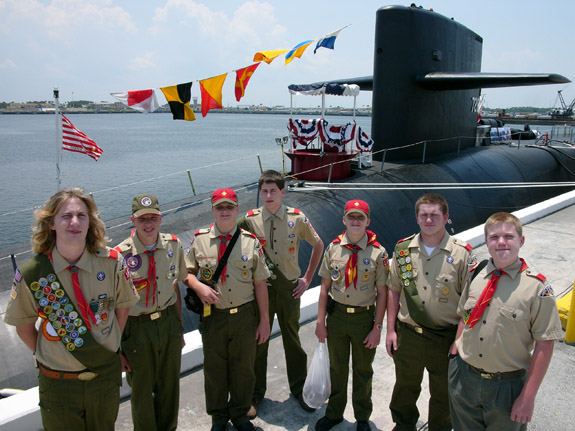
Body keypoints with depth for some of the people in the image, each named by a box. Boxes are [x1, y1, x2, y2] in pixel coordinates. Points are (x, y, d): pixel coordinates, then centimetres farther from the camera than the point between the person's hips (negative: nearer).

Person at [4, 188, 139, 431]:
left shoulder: (112, 262, -14)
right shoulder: (30, 273, -16)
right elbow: (24, 326, 1)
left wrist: (111, 347, 5)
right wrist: (46, 357, 3)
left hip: (106, 376, 1)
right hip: (57, 383, -1)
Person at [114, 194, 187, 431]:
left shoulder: (173, 245, -4)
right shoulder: (121, 254, -17)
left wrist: (179, 325, 11)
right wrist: (117, 349, -10)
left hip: (169, 322, 4)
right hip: (138, 328, -3)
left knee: (170, 384, 19)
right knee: (142, 389, 15)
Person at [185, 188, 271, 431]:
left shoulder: (250, 242, -3)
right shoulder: (199, 240, -2)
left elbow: (260, 283, -2)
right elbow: (187, 272, 7)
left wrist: (264, 320, -2)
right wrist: (199, 286, -15)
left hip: (245, 315, 0)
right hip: (213, 316, 0)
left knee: (243, 366, 14)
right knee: (214, 368, 14)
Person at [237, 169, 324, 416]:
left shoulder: (297, 218, -5)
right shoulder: (249, 220, -6)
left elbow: (318, 245, 7)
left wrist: (307, 279, 4)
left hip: (289, 289, 0)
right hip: (260, 289, 0)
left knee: (292, 340, 15)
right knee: (258, 341, 11)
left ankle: (299, 388, 34)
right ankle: (256, 393, 29)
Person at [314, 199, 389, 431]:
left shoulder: (378, 253, -10)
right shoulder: (333, 248, -3)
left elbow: (382, 292, -7)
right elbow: (325, 286, 1)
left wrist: (377, 327, -9)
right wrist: (320, 321, -1)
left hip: (364, 317, -2)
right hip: (336, 314, 2)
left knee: (363, 370, 16)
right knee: (337, 367, 18)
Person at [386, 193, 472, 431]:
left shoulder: (462, 253, -11)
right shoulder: (403, 249, -2)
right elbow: (394, 291, 5)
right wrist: (391, 329, 3)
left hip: (446, 339, -2)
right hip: (407, 334, 3)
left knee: (443, 394, 17)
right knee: (405, 387, 22)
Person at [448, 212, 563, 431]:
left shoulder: (537, 287, -14)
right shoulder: (475, 276, -1)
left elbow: (544, 345, -13)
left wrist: (528, 396, -12)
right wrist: (455, 357, 5)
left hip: (507, 386, -3)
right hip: (464, 378, 4)